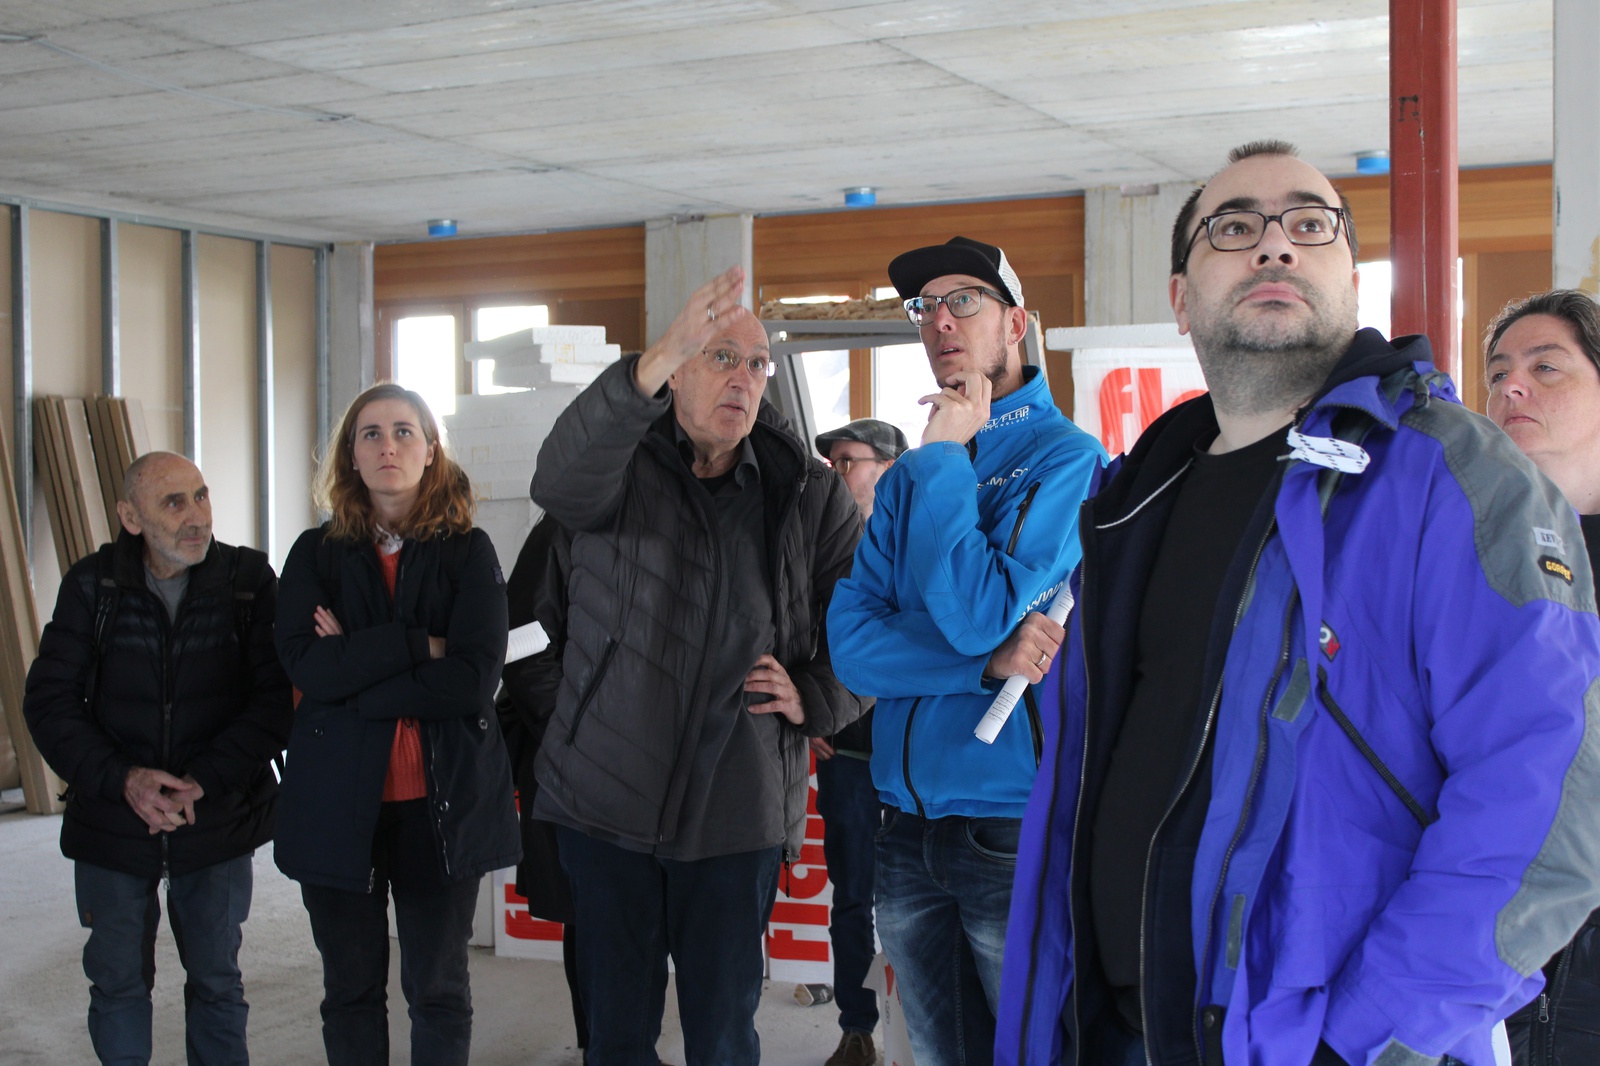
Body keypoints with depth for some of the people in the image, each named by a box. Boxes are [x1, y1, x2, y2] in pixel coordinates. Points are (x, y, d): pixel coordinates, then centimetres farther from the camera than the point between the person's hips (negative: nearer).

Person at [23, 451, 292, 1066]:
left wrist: (203, 780, -19)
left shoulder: (249, 581, -9)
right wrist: (122, 779, -18)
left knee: (217, 980, 13)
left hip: (219, 822, -1)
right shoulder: (91, 586, -6)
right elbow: (49, 702, -5)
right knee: (117, 980, 13)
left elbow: (275, 699, -11)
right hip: (112, 823, 1)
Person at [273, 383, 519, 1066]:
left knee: (438, 990, 8)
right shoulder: (316, 554, 5)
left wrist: (354, 665, -12)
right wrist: (418, 646, -14)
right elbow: (306, 665, -11)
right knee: (351, 989, 12)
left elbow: (475, 676, -13)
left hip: (441, 801, -1)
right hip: (338, 799, 1)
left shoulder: (469, 552, 1)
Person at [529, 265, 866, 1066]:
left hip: (738, 812, 1)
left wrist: (814, 699, -7)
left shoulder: (808, 495, 6)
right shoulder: (624, 469, -2)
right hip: (609, 800, -1)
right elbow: (561, 479, -27)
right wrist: (654, 364, -41)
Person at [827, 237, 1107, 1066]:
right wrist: (988, 660, -17)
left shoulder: (1066, 459, -8)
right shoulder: (905, 480, 11)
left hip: (1016, 832, -5)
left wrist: (944, 456, -12)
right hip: (909, 832, 6)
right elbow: (852, 647, -2)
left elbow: (976, 612, -20)